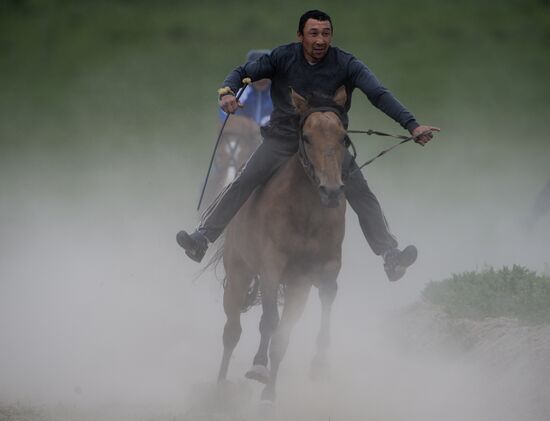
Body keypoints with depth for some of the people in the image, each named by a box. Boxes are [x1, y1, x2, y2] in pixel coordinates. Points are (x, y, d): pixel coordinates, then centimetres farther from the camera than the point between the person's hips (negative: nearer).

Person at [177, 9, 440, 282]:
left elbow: (379, 95, -17)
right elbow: (244, 73, -1)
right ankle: (202, 238, -16)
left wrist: (412, 125, -28)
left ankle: (389, 254, -18)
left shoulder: (346, 65, -10)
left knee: (360, 193, -15)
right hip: (282, 138, 0)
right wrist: (227, 91, -25)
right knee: (243, 183, -16)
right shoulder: (283, 57, -7)